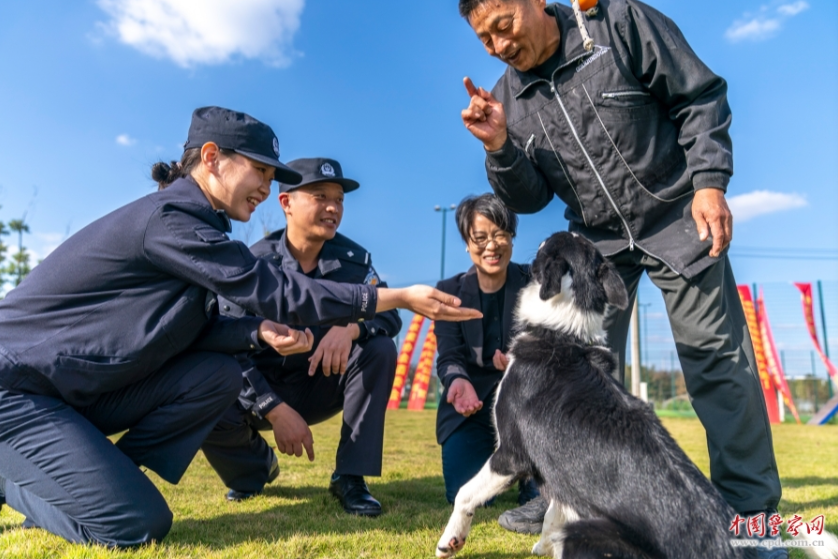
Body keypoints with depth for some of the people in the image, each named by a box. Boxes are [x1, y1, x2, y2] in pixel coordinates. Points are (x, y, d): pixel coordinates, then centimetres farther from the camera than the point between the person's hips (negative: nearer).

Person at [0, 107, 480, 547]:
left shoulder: (188, 221, 6)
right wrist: (401, 297, -23)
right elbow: (273, 292, -26)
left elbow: (194, 330, 5)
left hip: (80, 387, 9)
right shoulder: (167, 218, -23)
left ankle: (91, 481, 4)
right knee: (140, 526, -14)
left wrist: (259, 333, -16)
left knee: (218, 376, -9)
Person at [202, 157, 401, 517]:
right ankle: (257, 466, 6)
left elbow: (389, 314, -16)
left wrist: (351, 327, -39)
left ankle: (349, 477, -15)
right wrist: (275, 410, -30)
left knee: (380, 349, -25)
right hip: (262, 391, -1)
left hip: (321, 387, 2)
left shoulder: (354, 259, -8)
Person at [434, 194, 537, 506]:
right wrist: (459, 382, -34)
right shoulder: (449, 291, -1)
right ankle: (494, 453, 20)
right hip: (472, 404, 1)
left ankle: (533, 478, -3)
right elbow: (448, 357, -10)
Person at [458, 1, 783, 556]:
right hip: (596, 239, 4)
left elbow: (701, 95, -7)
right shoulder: (508, 95, 0)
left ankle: (749, 506, 9)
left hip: (676, 216, -3)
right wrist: (499, 147, -18)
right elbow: (531, 198, -1)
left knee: (716, 355, -4)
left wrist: (709, 181, -17)